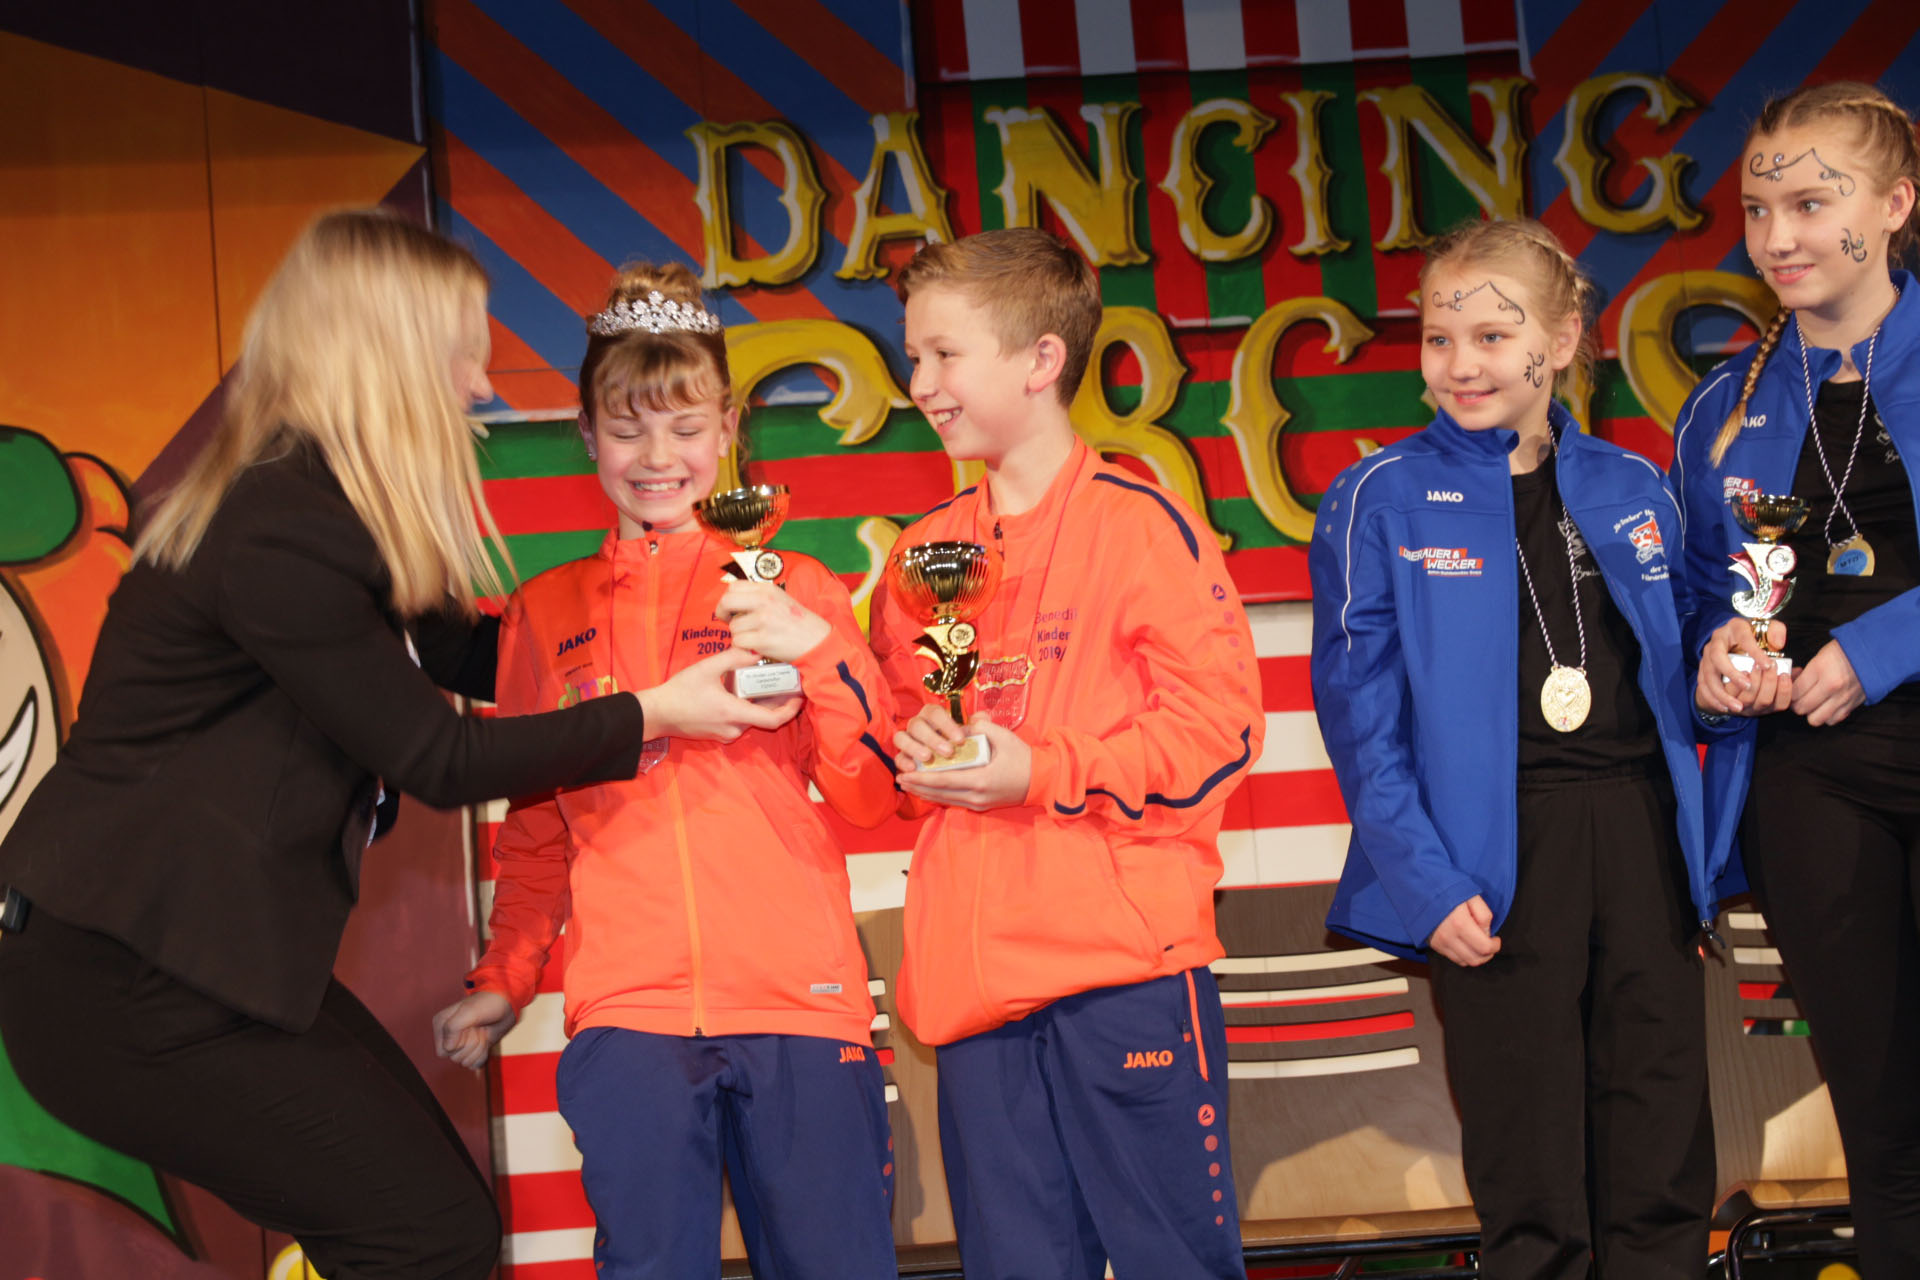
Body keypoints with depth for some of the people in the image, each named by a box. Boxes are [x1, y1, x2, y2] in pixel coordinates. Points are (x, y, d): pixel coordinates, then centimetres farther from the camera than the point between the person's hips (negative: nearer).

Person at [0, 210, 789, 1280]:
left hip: (202, 949, 10)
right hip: (126, 987, -10)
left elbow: (458, 651, 15)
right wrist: (650, 716, -10)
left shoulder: (314, 502, 9)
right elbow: (437, 759, -16)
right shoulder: (275, 533, -22)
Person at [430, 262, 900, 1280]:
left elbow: (870, 799, 4)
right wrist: (503, 981, 14)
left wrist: (817, 652, -9)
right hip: (629, 1014, 1)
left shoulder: (792, 589, 10)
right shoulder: (548, 613, 14)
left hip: (800, 1002, -1)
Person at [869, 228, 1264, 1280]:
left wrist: (1041, 774, -14)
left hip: (1128, 960, -6)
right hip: (975, 974, 6)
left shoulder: (1137, 521, -5)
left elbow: (1219, 719, -11)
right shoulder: (926, 552, 14)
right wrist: (915, 743, 0)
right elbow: (890, 709, 24)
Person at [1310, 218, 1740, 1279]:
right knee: (1531, 1182, 2)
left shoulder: (1633, 490, 11)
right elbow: (1361, 714, -5)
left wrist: (1709, 850, 8)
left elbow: (1677, 684, 16)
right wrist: (1425, 882, -14)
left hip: (1640, 828, 4)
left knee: (1665, 1164, 7)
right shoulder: (1379, 502, -1)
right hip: (1495, 846, -3)